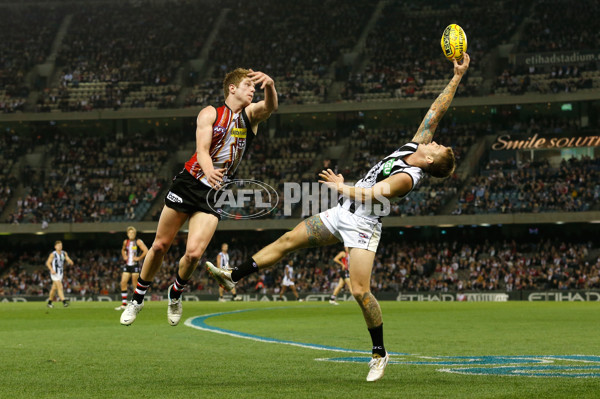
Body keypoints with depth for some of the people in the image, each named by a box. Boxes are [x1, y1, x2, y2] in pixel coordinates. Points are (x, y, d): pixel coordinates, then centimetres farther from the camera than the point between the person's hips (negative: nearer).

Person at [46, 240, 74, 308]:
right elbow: (48, 263, -7)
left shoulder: (64, 253, 5)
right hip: (54, 273, -6)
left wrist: (70, 262, -23)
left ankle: (49, 302, 26)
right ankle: (64, 302, -26)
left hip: (60, 273, 6)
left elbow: (69, 261, 2)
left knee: (54, 288, 15)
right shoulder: (53, 254, -10)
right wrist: (51, 270, -23)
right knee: (60, 287, -18)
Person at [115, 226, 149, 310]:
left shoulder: (138, 242, -6)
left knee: (135, 285, -3)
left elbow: (146, 251, -15)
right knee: (123, 283, -3)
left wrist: (139, 258, -13)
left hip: (135, 265, -6)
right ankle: (124, 304, 0)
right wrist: (124, 257, 14)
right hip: (127, 265, 6)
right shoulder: (126, 242, 11)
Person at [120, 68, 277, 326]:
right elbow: (202, 149, -16)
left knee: (194, 252, -15)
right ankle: (138, 298, 26)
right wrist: (208, 170, -39)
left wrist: (270, 86, -42)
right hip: (188, 185, -1)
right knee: (160, 246, 5)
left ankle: (175, 294, 15)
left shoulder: (251, 115, 4)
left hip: (215, 193, 1)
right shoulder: (210, 114, -3)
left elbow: (270, 107, -19)